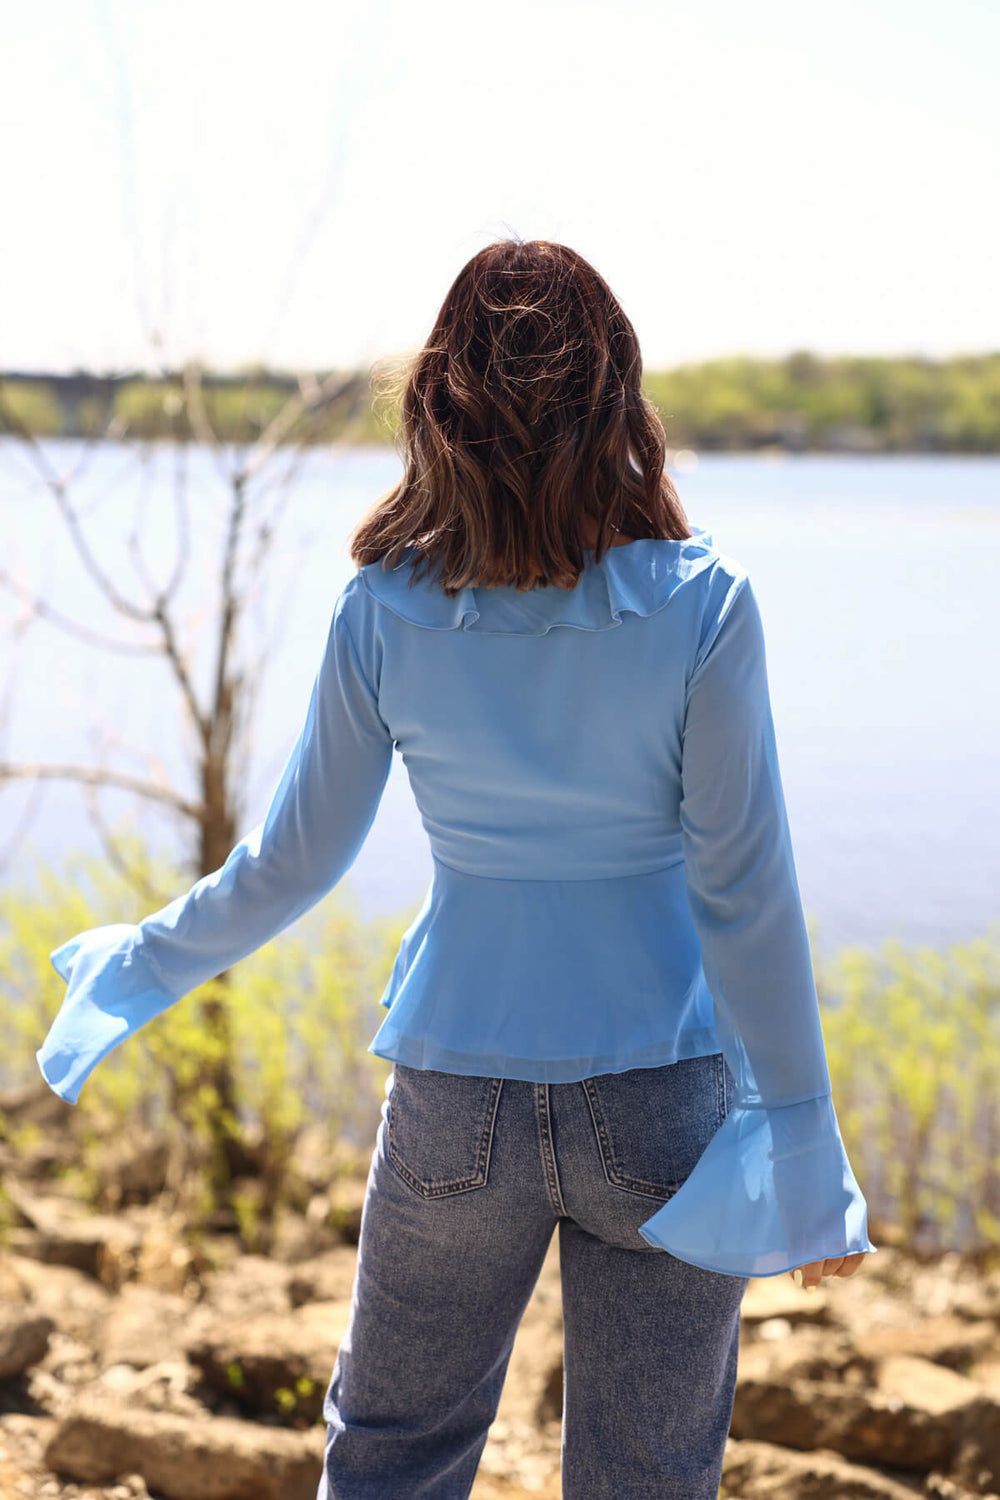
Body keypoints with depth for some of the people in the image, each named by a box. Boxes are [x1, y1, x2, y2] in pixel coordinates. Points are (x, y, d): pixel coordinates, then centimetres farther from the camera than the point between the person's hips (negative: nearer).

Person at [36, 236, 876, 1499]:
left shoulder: (386, 609, -8)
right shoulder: (700, 602, -13)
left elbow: (293, 860, 0)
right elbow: (743, 888, -13)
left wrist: (145, 966, 18)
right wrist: (803, 1135, -5)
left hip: (455, 1096, 2)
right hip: (657, 1099, -1)